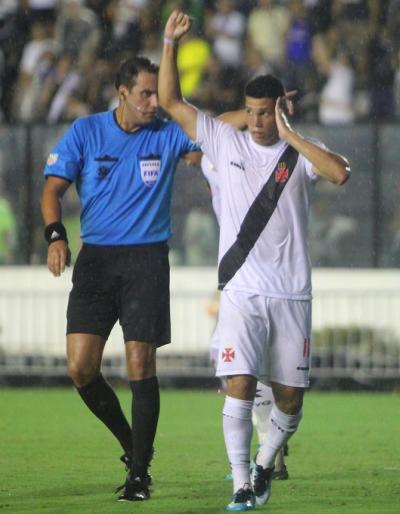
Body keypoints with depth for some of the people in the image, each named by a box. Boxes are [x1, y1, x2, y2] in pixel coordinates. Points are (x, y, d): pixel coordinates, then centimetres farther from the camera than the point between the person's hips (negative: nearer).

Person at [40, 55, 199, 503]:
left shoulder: (169, 134, 4)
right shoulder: (85, 132, 3)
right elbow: (54, 187, 0)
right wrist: (55, 235, -16)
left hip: (146, 260, -1)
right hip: (95, 260, 1)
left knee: (140, 368, -7)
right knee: (81, 368, -7)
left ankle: (139, 472, 2)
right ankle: (130, 443, 17)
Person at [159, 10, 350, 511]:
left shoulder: (300, 153, 1)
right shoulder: (226, 141, 5)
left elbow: (340, 173, -20)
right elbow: (170, 101, 5)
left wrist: (291, 135, -17)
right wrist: (169, 43, -5)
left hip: (292, 294, 0)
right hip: (241, 290, 0)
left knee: (290, 399, 5)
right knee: (239, 386, -14)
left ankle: (265, 463, 31)